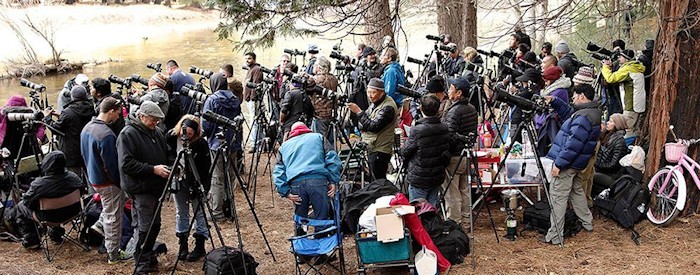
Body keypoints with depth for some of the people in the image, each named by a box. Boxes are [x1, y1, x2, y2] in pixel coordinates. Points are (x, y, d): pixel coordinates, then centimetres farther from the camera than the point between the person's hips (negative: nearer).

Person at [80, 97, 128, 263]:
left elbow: (85, 155, 14)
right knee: (113, 217, 3)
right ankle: (113, 254, 14)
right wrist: (120, 183, -11)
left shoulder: (86, 128, 3)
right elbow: (111, 164, -23)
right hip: (107, 181, -9)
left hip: (93, 179, 9)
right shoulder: (106, 134, -27)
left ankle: (101, 224, 23)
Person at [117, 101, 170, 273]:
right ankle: (142, 265, 9)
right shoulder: (128, 134, -14)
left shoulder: (157, 131, 10)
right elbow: (126, 164, -21)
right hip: (140, 189, -8)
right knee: (146, 228, -5)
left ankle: (150, 259, 31)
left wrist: (168, 167, 3)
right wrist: (153, 169, -23)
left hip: (156, 187, 8)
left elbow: (165, 154, 23)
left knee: (155, 226, 16)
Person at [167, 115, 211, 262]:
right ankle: (182, 245, 23)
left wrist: (203, 187, -17)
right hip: (178, 182, 4)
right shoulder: (172, 137, -7)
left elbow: (206, 167, -13)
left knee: (199, 214, 4)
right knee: (181, 214, 12)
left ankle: (200, 247, 13)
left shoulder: (201, 144, -17)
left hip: (196, 184, -4)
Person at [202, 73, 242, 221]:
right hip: (233, 145, 5)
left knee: (217, 179, -1)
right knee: (230, 177, 12)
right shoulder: (235, 100, 7)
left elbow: (206, 125, -11)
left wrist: (204, 134, 11)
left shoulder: (212, 100, -10)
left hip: (217, 144, -5)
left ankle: (217, 213, 2)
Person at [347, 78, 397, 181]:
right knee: (374, 180, 16)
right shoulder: (375, 103, 9)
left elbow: (374, 127, -28)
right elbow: (361, 126, 15)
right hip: (370, 148, 9)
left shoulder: (388, 107, -20)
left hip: (379, 151, -9)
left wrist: (359, 112, -25)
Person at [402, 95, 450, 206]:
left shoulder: (417, 130, -22)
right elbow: (446, 153, 7)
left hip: (419, 179, -6)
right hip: (437, 177, 6)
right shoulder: (444, 129, -3)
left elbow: (405, 152, -10)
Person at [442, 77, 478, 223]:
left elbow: (449, 136, -24)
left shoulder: (453, 112, -21)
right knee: (465, 187, 20)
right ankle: (465, 214, 32)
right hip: (467, 155, 9)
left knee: (451, 191, 1)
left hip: (454, 157, -9)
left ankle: (454, 220, 8)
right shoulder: (472, 109, 6)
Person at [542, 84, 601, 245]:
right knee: (577, 191, 26)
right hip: (576, 164, 11)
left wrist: (558, 163, -23)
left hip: (567, 164, -10)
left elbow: (573, 144, -26)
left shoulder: (583, 117, -21)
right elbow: (568, 113, 29)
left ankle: (555, 236, -4)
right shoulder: (593, 113, 12)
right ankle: (587, 223, 39)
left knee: (558, 197, -7)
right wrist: (554, 101, 20)